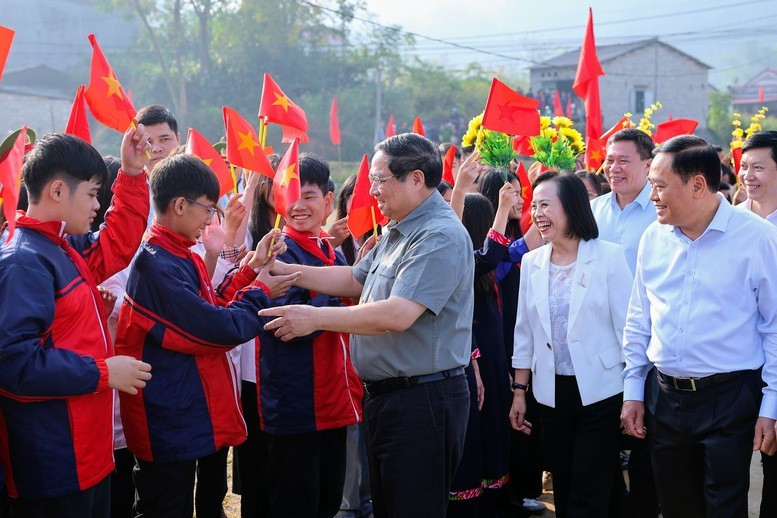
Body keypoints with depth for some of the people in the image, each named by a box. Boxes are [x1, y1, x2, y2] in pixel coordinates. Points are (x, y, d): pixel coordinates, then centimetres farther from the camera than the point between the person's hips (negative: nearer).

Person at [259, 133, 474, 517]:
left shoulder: (440, 237, -20)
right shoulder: (396, 232, 13)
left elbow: (398, 315, -28)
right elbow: (355, 280, 22)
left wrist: (315, 318, -22)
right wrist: (284, 270, 12)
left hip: (423, 400, -10)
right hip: (385, 395, 10)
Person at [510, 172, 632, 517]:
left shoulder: (609, 256, -7)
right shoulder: (531, 262, 6)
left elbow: (627, 327, -7)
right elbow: (524, 333, 11)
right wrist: (519, 391, 10)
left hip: (599, 392, -4)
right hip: (553, 393, 4)